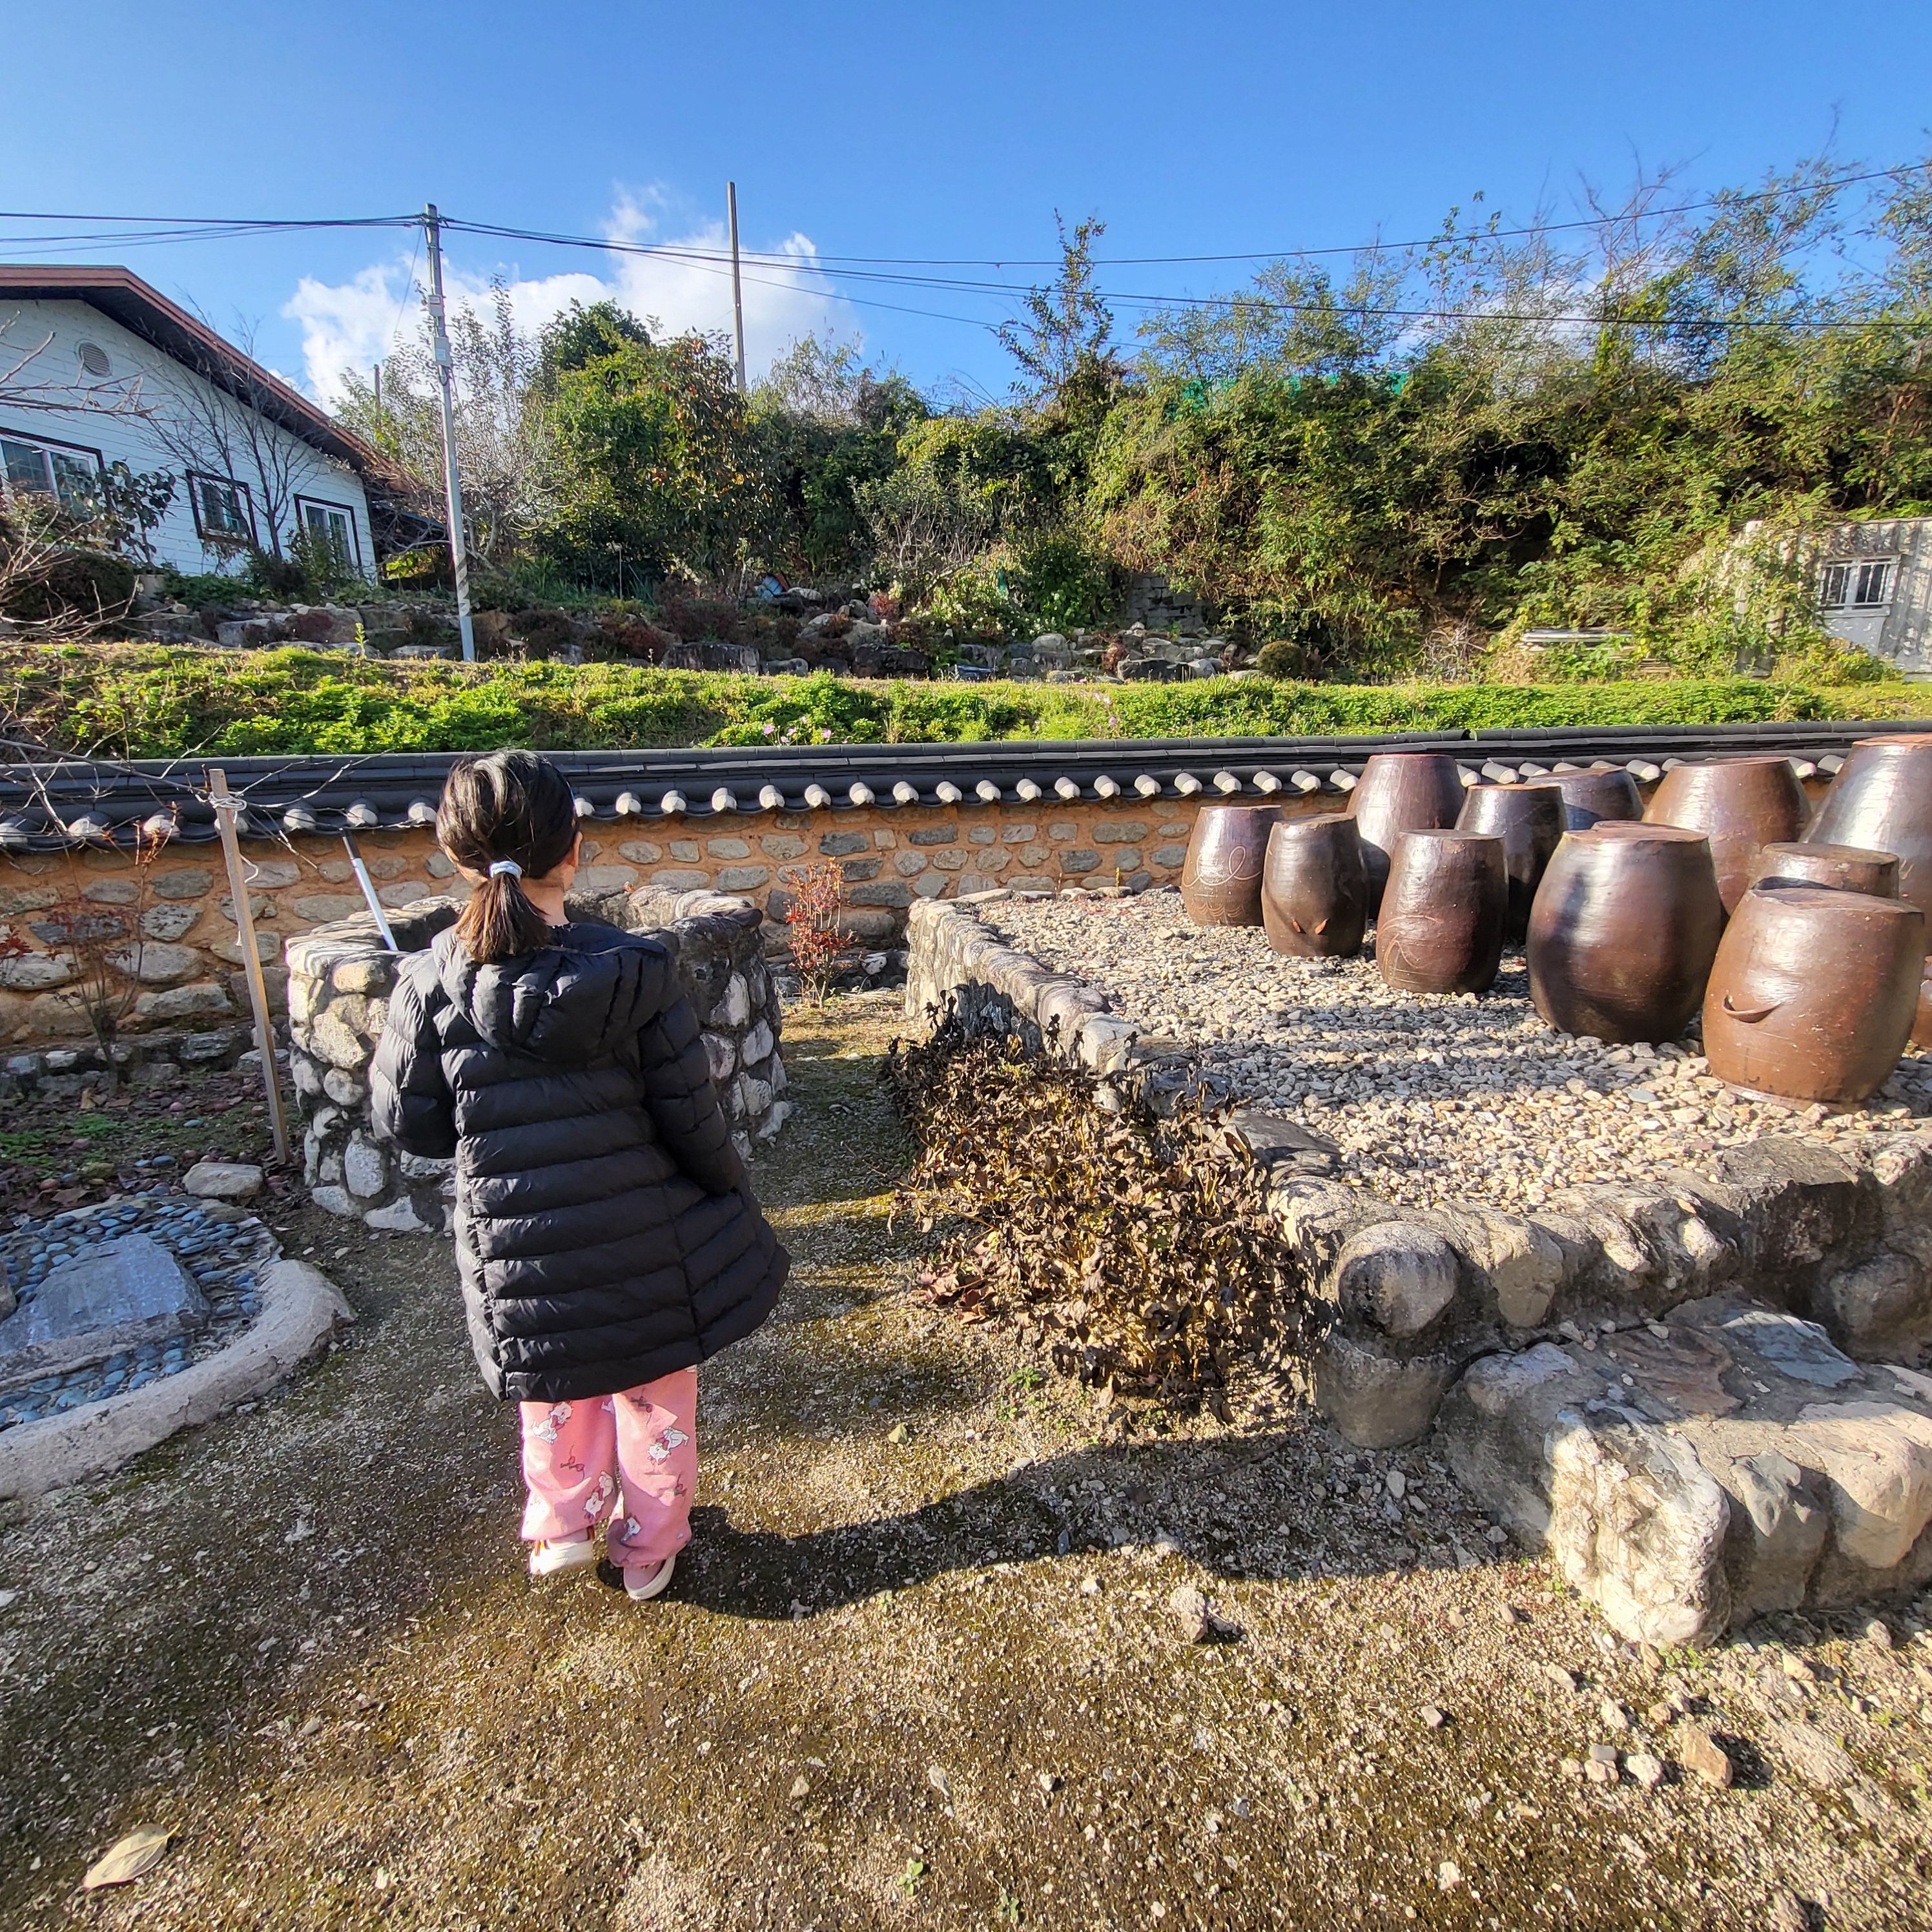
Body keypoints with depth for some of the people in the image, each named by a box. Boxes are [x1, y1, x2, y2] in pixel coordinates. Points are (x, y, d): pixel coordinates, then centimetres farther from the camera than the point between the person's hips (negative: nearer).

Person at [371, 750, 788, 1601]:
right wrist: (734, 1197, 3)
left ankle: (562, 1526, 42)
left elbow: (408, 1122, -4)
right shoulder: (632, 970, -19)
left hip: (519, 1244, 2)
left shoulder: (433, 982, -15)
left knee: (556, 1387, 32)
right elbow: (691, 1116, -14)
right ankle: (648, 1548, 40)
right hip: (642, 1238, -1)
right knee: (655, 1389, 23)